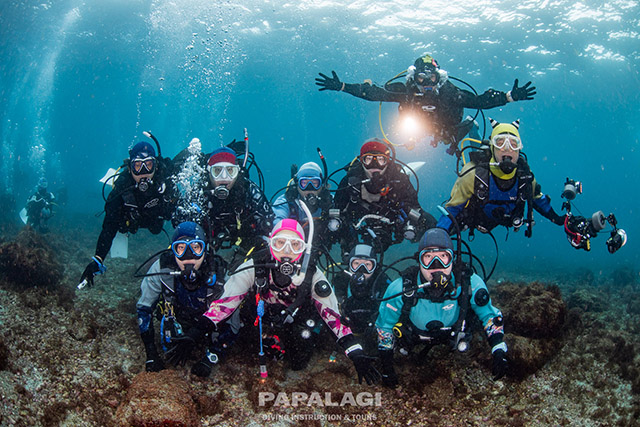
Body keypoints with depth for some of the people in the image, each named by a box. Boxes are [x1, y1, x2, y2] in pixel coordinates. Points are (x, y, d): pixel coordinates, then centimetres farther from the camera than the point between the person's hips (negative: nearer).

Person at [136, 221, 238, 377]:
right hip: (178, 318, 0)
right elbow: (144, 308, -15)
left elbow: (233, 320, -24)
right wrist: (151, 356, -20)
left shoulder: (219, 274, -33)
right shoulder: (162, 268, -29)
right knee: (175, 357, -9)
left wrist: (210, 359, -31)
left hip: (212, 322, 0)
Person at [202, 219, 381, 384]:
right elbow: (225, 301, -28)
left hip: (296, 323, -3)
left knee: (298, 364, -8)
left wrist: (357, 356, -34)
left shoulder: (312, 276, -27)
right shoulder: (254, 268, -29)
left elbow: (334, 315, -26)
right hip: (264, 320, 3)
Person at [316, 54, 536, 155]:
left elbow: (479, 101, -32)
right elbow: (373, 93, -32)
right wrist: (341, 87, -38)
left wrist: (510, 96, -43)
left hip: (447, 131, 0)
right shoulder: (406, 92, -31)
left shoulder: (450, 94, -33)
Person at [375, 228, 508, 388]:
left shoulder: (469, 284, -35)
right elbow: (384, 326, -20)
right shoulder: (401, 289, -37)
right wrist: (387, 368, -16)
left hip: (451, 338, 1)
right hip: (412, 338, -1)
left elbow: (490, 315, -15)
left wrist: (499, 353, -24)